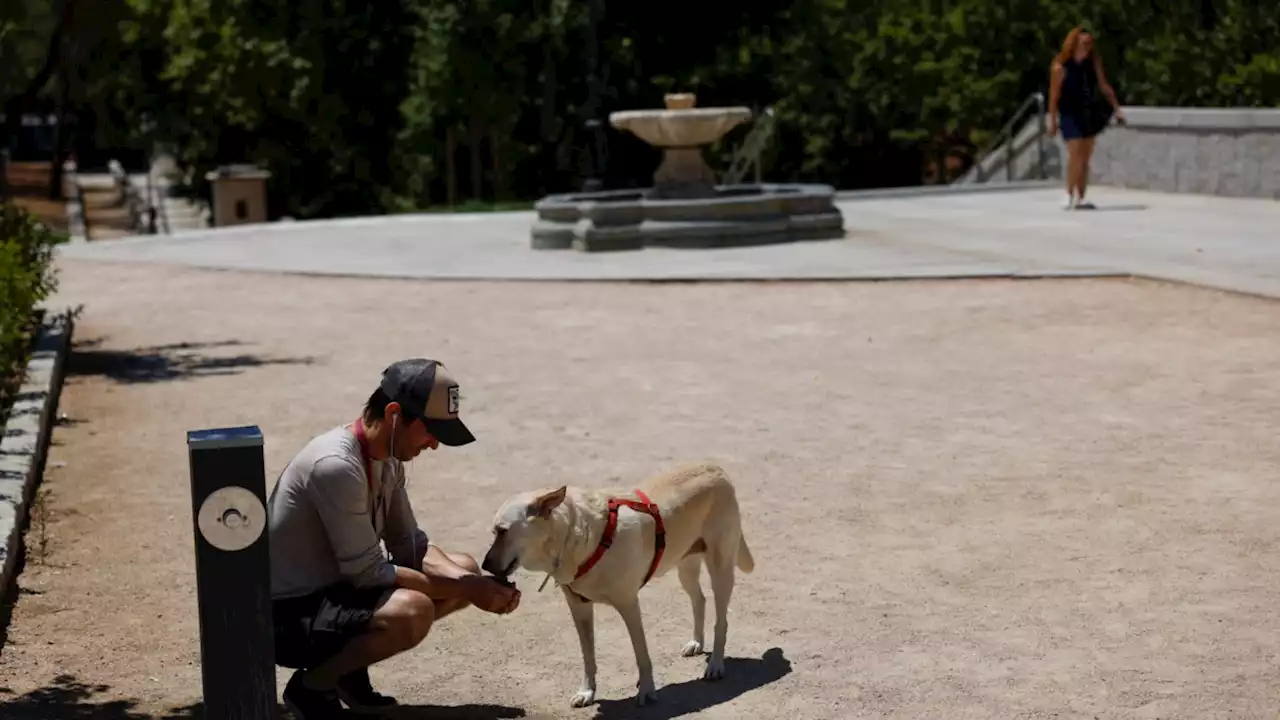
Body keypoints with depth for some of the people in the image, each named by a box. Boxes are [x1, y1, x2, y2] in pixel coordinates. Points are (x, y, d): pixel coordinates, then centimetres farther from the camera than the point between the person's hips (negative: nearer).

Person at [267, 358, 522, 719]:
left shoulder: (386, 458, 1)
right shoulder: (336, 466, -28)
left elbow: (409, 545, 8)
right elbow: (369, 574, -25)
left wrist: (469, 581, -10)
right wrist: (463, 589, -19)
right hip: (289, 615, -9)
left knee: (465, 567, 9)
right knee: (412, 611, -34)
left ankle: (347, 664, 11)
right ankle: (311, 684, -7)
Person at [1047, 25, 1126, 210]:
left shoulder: (1093, 63, 2)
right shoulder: (1061, 67, -12)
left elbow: (1104, 86, 9)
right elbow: (1054, 95, -10)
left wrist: (1116, 108, 7)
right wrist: (1052, 121, -11)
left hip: (1089, 115, 5)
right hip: (1070, 116, -5)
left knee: (1085, 158, 7)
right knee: (1076, 154, -16)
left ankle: (1080, 198, 13)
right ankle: (1070, 196, -9)